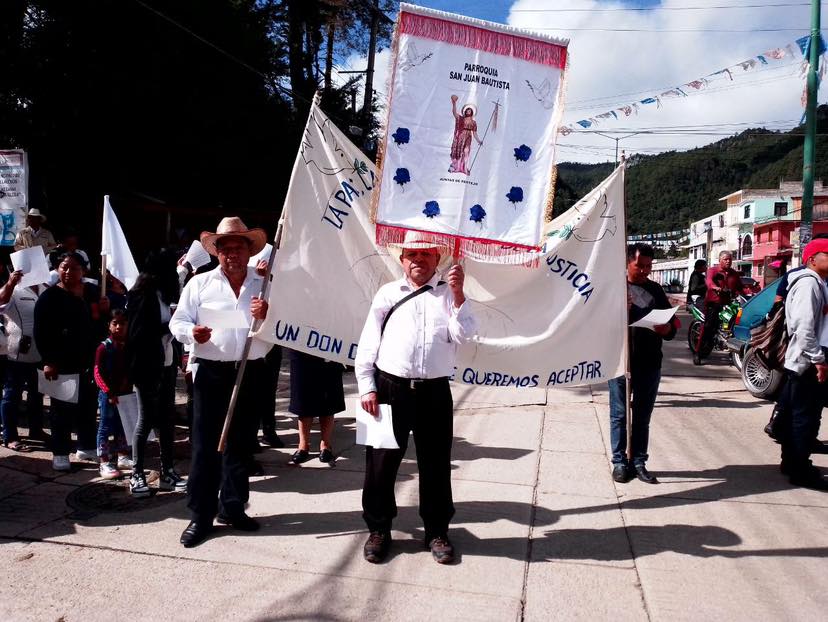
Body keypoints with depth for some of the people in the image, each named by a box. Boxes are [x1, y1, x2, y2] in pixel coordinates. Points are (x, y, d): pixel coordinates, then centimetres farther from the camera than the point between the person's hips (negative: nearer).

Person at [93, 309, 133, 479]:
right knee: (106, 428, 2)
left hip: (125, 394, 5)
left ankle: (122, 458, 29)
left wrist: (129, 386, -1)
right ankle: (104, 463, 8)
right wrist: (109, 392, -17)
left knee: (123, 427, 15)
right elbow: (98, 373, -11)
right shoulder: (104, 347, -9)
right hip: (108, 394, -5)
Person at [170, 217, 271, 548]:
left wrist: (267, 317, -13)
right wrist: (192, 333, -18)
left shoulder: (265, 285, 8)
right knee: (204, 446, 1)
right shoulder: (200, 283, 4)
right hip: (211, 374, -2)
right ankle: (200, 517, 12)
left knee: (240, 444, 12)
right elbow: (178, 322, 3)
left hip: (251, 374, 2)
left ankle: (232, 509, 27)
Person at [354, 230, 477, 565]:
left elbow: (463, 335, -8)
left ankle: (437, 531, 26)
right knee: (381, 462, 7)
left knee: (436, 464, 9)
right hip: (390, 388, 0)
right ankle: (378, 529, 25)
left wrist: (458, 293, -15)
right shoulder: (387, 293, 7)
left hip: (435, 392, 0)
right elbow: (368, 343, 6)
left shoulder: (450, 294, 7)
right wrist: (367, 387, -1)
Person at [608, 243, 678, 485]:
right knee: (619, 414, 4)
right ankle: (620, 462, 13)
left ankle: (639, 462, 20)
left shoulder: (655, 290, 11)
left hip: (650, 362, 4)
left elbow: (671, 327, 14)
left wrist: (666, 328, -9)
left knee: (642, 416, 11)